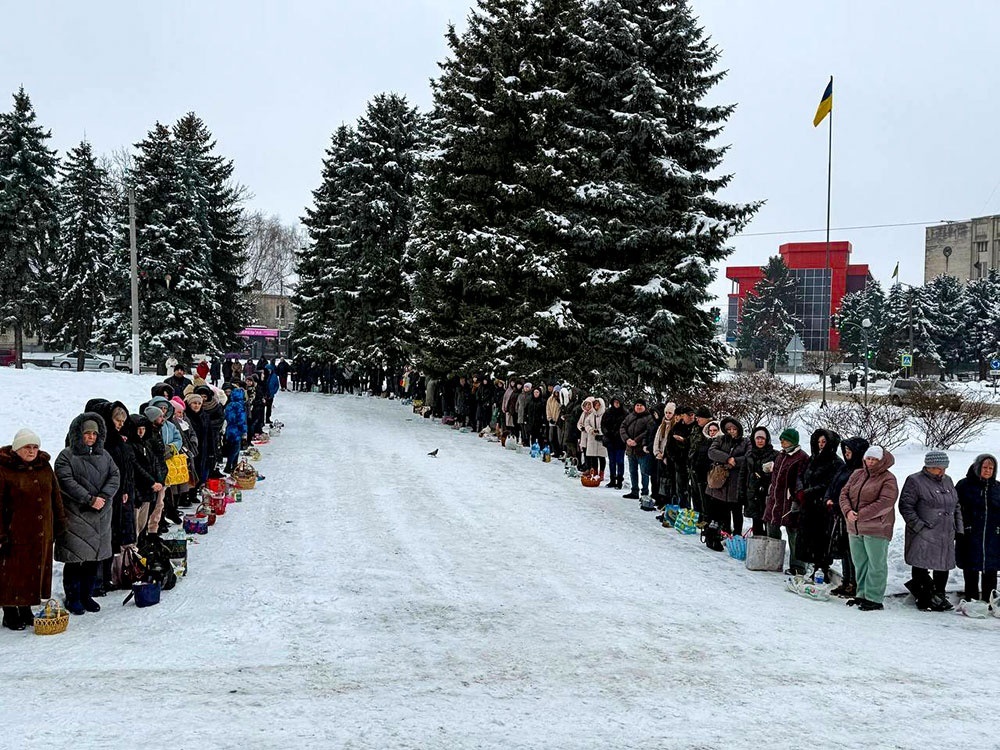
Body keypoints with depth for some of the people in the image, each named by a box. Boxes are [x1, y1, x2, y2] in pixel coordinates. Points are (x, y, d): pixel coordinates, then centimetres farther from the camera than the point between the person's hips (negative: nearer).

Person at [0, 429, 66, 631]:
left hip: (42, 533, 6)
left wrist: (60, 522, 15)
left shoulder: (45, 467, 8)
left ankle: (26, 610, 25)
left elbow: (55, 496, 17)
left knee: (37, 571, 11)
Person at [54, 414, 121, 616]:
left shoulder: (103, 455, 13)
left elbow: (115, 476, 5)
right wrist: (89, 499, -19)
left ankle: (87, 595, 22)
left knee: (94, 557, 10)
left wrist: (103, 496, -12)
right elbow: (66, 481, -14)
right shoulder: (67, 456, -4)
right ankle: (72, 598, 8)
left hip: (101, 515, 5)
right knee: (75, 557, -3)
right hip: (75, 515, -5)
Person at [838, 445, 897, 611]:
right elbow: (844, 494, 8)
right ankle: (862, 594, 26)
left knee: (876, 564, -1)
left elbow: (885, 503, -19)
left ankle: (874, 599, 5)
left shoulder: (888, 479, -8)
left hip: (876, 529, -7)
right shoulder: (857, 475, 12)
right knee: (859, 563, 15)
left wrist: (860, 515, -21)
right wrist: (847, 511, -13)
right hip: (854, 528, 7)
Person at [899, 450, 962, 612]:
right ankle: (924, 600, 7)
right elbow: (905, 506, -10)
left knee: (943, 567, 12)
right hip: (923, 536, -6)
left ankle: (939, 597, 27)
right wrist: (918, 525, -16)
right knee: (921, 566, -3)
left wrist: (959, 528, 13)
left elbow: (956, 506, 22)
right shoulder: (915, 481, -6)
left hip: (946, 535, 7)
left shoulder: (947, 481, 16)